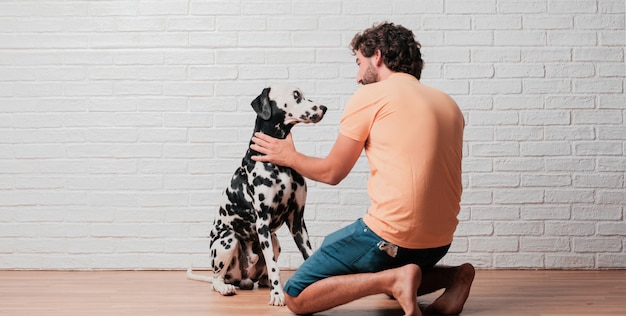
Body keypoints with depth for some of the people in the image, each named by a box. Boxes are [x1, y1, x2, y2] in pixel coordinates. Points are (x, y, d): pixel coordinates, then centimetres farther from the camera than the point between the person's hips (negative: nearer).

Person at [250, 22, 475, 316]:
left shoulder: (370, 96, -4)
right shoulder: (448, 103, 14)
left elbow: (332, 172, 2)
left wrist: (288, 156, 19)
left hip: (390, 234, -8)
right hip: (440, 241, 8)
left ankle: (394, 279, -13)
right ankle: (452, 276, 10)